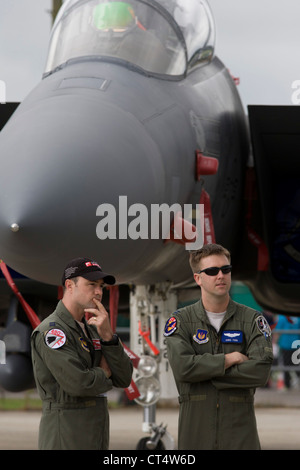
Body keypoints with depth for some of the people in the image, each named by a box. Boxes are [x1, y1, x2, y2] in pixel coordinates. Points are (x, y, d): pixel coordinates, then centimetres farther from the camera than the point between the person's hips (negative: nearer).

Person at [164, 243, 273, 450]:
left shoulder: (252, 320, 5)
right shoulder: (181, 321, 4)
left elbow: (260, 371, -11)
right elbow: (182, 367, -13)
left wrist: (206, 372, -10)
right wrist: (230, 359, -9)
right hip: (196, 428, 0)